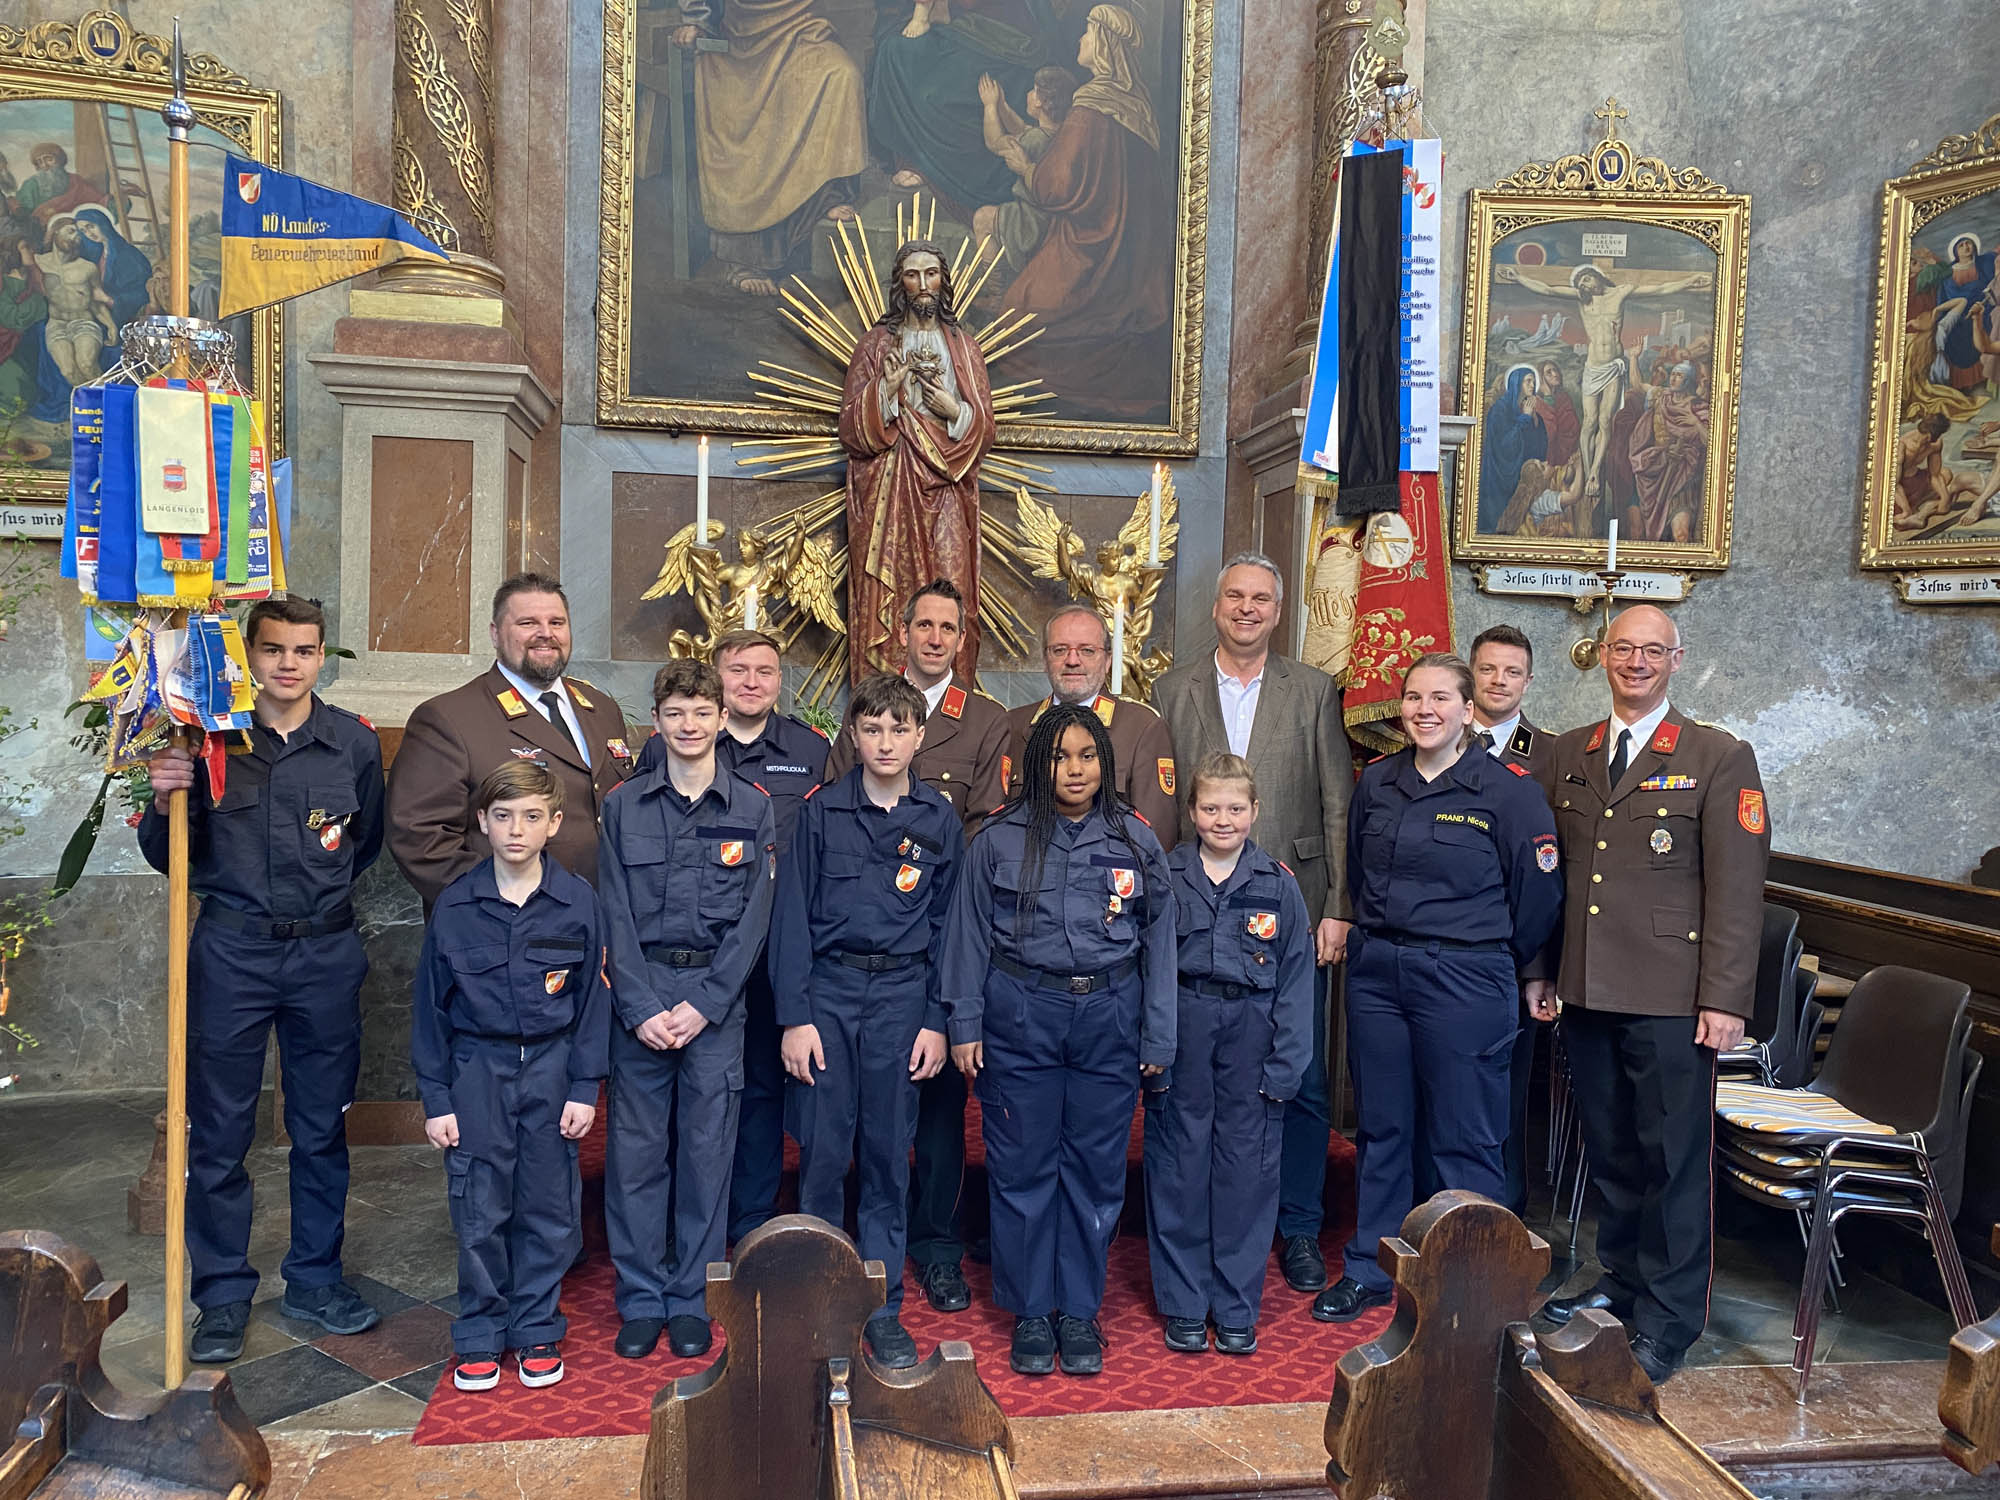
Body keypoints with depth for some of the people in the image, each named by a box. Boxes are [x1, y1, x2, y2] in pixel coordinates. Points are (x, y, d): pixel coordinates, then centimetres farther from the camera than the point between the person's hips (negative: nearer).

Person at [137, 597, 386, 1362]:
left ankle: (315, 1280, 26)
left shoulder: (355, 742, 2)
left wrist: (321, 892, 11)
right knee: (219, 1132, 6)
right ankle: (223, 1296, 21)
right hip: (230, 953, -1)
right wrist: (163, 802, -15)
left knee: (322, 1126, 11)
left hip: (326, 953, 1)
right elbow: (169, 858, 2)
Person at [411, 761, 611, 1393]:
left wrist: (585, 1087, -3)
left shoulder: (577, 902, -5)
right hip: (477, 1067, 0)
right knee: (480, 1211, 6)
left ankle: (537, 1331, 25)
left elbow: (593, 999, 0)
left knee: (547, 1207, 8)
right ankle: (480, 1337, 23)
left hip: (551, 1065, 0)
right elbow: (430, 1005, 1)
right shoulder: (455, 906, -4)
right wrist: (435, 1098, -1)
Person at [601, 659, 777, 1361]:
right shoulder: (624, 805, 5)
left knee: (707, 1147, 5)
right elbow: (617, 915, 1)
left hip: (716, 994, 0)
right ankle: (640, 1299, 18)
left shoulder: (753, 808, 2)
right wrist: (642, 1006, -9)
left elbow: (754, 918, -1)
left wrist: (703, 1005, -9)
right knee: (635, 1147, 4)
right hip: (639, 993, 1)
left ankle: (692, 1301, 18)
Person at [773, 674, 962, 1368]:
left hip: (902, 993, 1)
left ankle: (882, 1307, 19)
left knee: (889, 1156, 6)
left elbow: (948, 927, 7)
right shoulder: (821, 810, 1)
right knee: (823, 1152, 2)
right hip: (827, 988, -1)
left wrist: (936, 1021, 1)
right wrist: (795, 1016, -5)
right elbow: (793, 915, 0)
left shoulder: (940, 821, 5)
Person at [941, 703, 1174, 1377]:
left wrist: (1157, 1040, 6)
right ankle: (1030, 1311, 21)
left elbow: (1158, 943, 8)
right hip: (1019, 1016, -1)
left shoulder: (1136, 842, 4)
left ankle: (1080, 1310, 24)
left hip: (1108, 1019, 1)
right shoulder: (1000, 840, 0)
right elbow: (970, 935, 4)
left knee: (1096, 1168, 7)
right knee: (1023, 1166, 5)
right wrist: (964, 1026, 0)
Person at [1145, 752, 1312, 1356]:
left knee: (1247, 1170, 6)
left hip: (1251, 1030, 0)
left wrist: (1285, 1066, -3)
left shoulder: (1278, 885, 2)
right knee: (1178, 1166, 7)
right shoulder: (1165, 877, 0)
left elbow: (1295, 978, 2)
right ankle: (1183, 1303, 22)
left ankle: (1237, 1307, 22)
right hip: (1181, 1028, 0)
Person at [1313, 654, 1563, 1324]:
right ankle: (1370, 1270, 28)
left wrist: (1525, 972, 7)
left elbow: (1538, 892, -1)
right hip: (1375, 971, 5)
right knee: (1379, 1127, 13)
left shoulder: (1509, 790, -7)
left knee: (1464, 1139, 4)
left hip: (1466, 978, -4)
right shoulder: (1376, 782, 6)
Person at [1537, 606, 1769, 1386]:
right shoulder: (1570, 753, 12)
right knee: (1609, 1149, 15)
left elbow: (1737, 887, -7)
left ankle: (1667, 1318, 17)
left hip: (1670, 998, -4)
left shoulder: (1720, 758, -2)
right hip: (1586, 991, 5)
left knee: (1672, 1157, 3)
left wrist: (1724, 999, -12)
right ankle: (1620, 1278, 33)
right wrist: (1548, 972, 10)